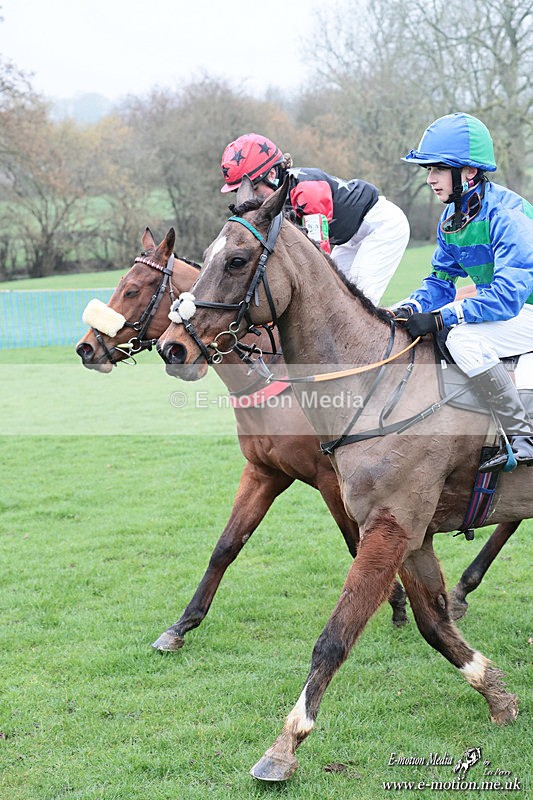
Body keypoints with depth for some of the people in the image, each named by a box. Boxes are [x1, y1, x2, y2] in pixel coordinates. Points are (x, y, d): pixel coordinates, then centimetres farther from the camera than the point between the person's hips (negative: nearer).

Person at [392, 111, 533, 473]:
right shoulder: (452, 218, 2)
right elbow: (441, 281, 8)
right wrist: (411, 308, -13)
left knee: (464, 339, -33)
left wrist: (440, 318, -34)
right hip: (499, 305, 10)